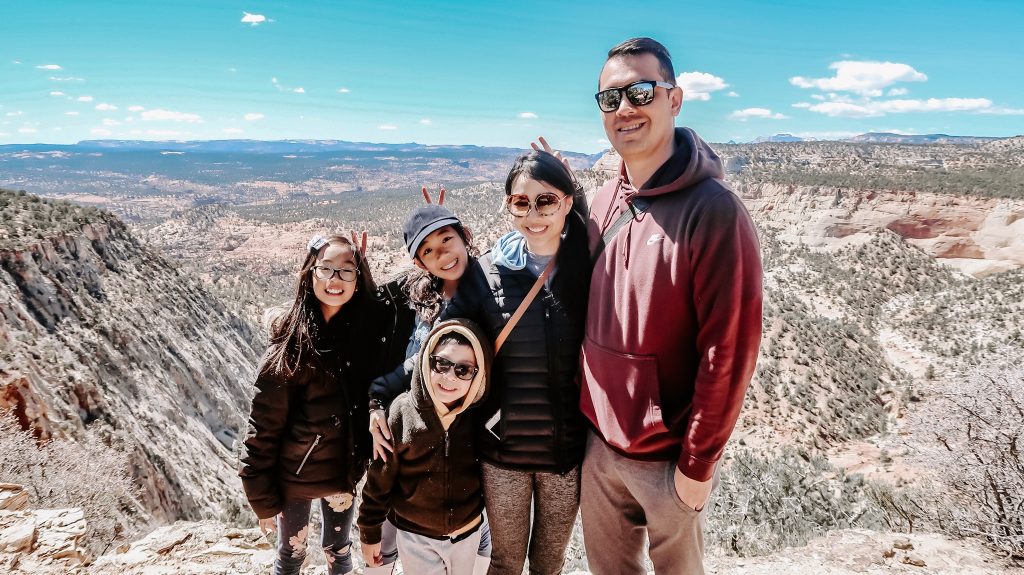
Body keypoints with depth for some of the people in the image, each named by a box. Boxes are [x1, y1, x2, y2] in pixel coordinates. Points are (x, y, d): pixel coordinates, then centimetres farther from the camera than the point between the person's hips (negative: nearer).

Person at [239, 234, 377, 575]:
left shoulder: (363, 333, -10)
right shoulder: (290, 346, -21)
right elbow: (263, 430, -16)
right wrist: (263, 500, -11)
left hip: (344, 472, 3)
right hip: (294, 477, -3)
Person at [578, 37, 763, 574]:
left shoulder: (713, 211, -19)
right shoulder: (604, 202, 1)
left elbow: (728, 351, -18)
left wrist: (698, 463, -13)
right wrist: (589, 417, 9)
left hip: (667, 456, -5)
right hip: (599, 441, 5)